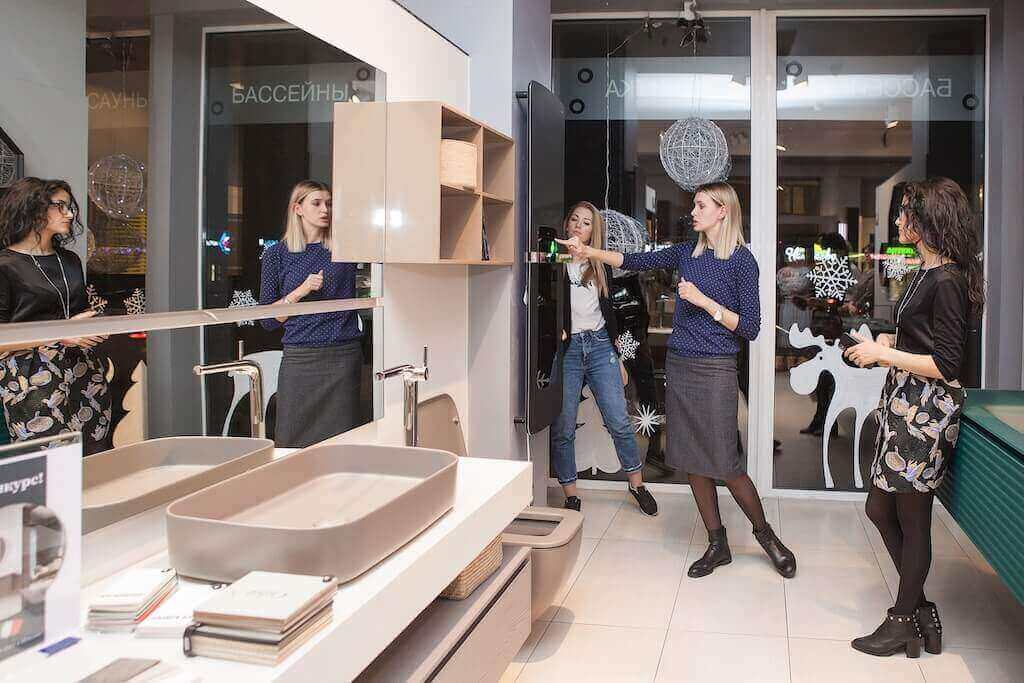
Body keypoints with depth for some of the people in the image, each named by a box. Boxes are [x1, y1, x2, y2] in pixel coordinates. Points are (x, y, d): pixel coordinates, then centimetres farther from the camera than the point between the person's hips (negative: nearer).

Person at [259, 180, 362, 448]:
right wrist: (302, 290, -10)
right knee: (292, 443, 1)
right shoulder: (277, 255, 5)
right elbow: (268, 319, 2)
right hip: (300, 358, -1)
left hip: (345, 355, 1)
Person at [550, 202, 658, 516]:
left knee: (619, 421, 0)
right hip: (566, 348, -2)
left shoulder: (601, 265, 13)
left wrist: (618, 357, 16)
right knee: (563, 428, 0)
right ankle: (571, 495, 12)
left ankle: (637, 484, 16)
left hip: (599, 345, 3)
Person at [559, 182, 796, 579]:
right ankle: (717, 544, 22)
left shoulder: (741, 260, -7)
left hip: (715, 371, -6)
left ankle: (765, 534, 20)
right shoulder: (688, 253, 11)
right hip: (678, 366, 6)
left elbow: (749, 328, -9)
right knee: (691, 462, 8)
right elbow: (636, 262, 8)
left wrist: (703, 301, -15)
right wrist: (588, 252, -2)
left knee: (724, 464, -3)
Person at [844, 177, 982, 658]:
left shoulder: (946, 281, -18)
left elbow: (946, 366, -19)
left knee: (912, 520, 3)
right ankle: (920, 607, 28)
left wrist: (883, 354, -15)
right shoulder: (928, 273, 12)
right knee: (879, 509, 15)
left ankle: (903, 622, 19)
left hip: (926, 412, -10)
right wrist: (889, 343, 6)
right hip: (903, 406, 10)